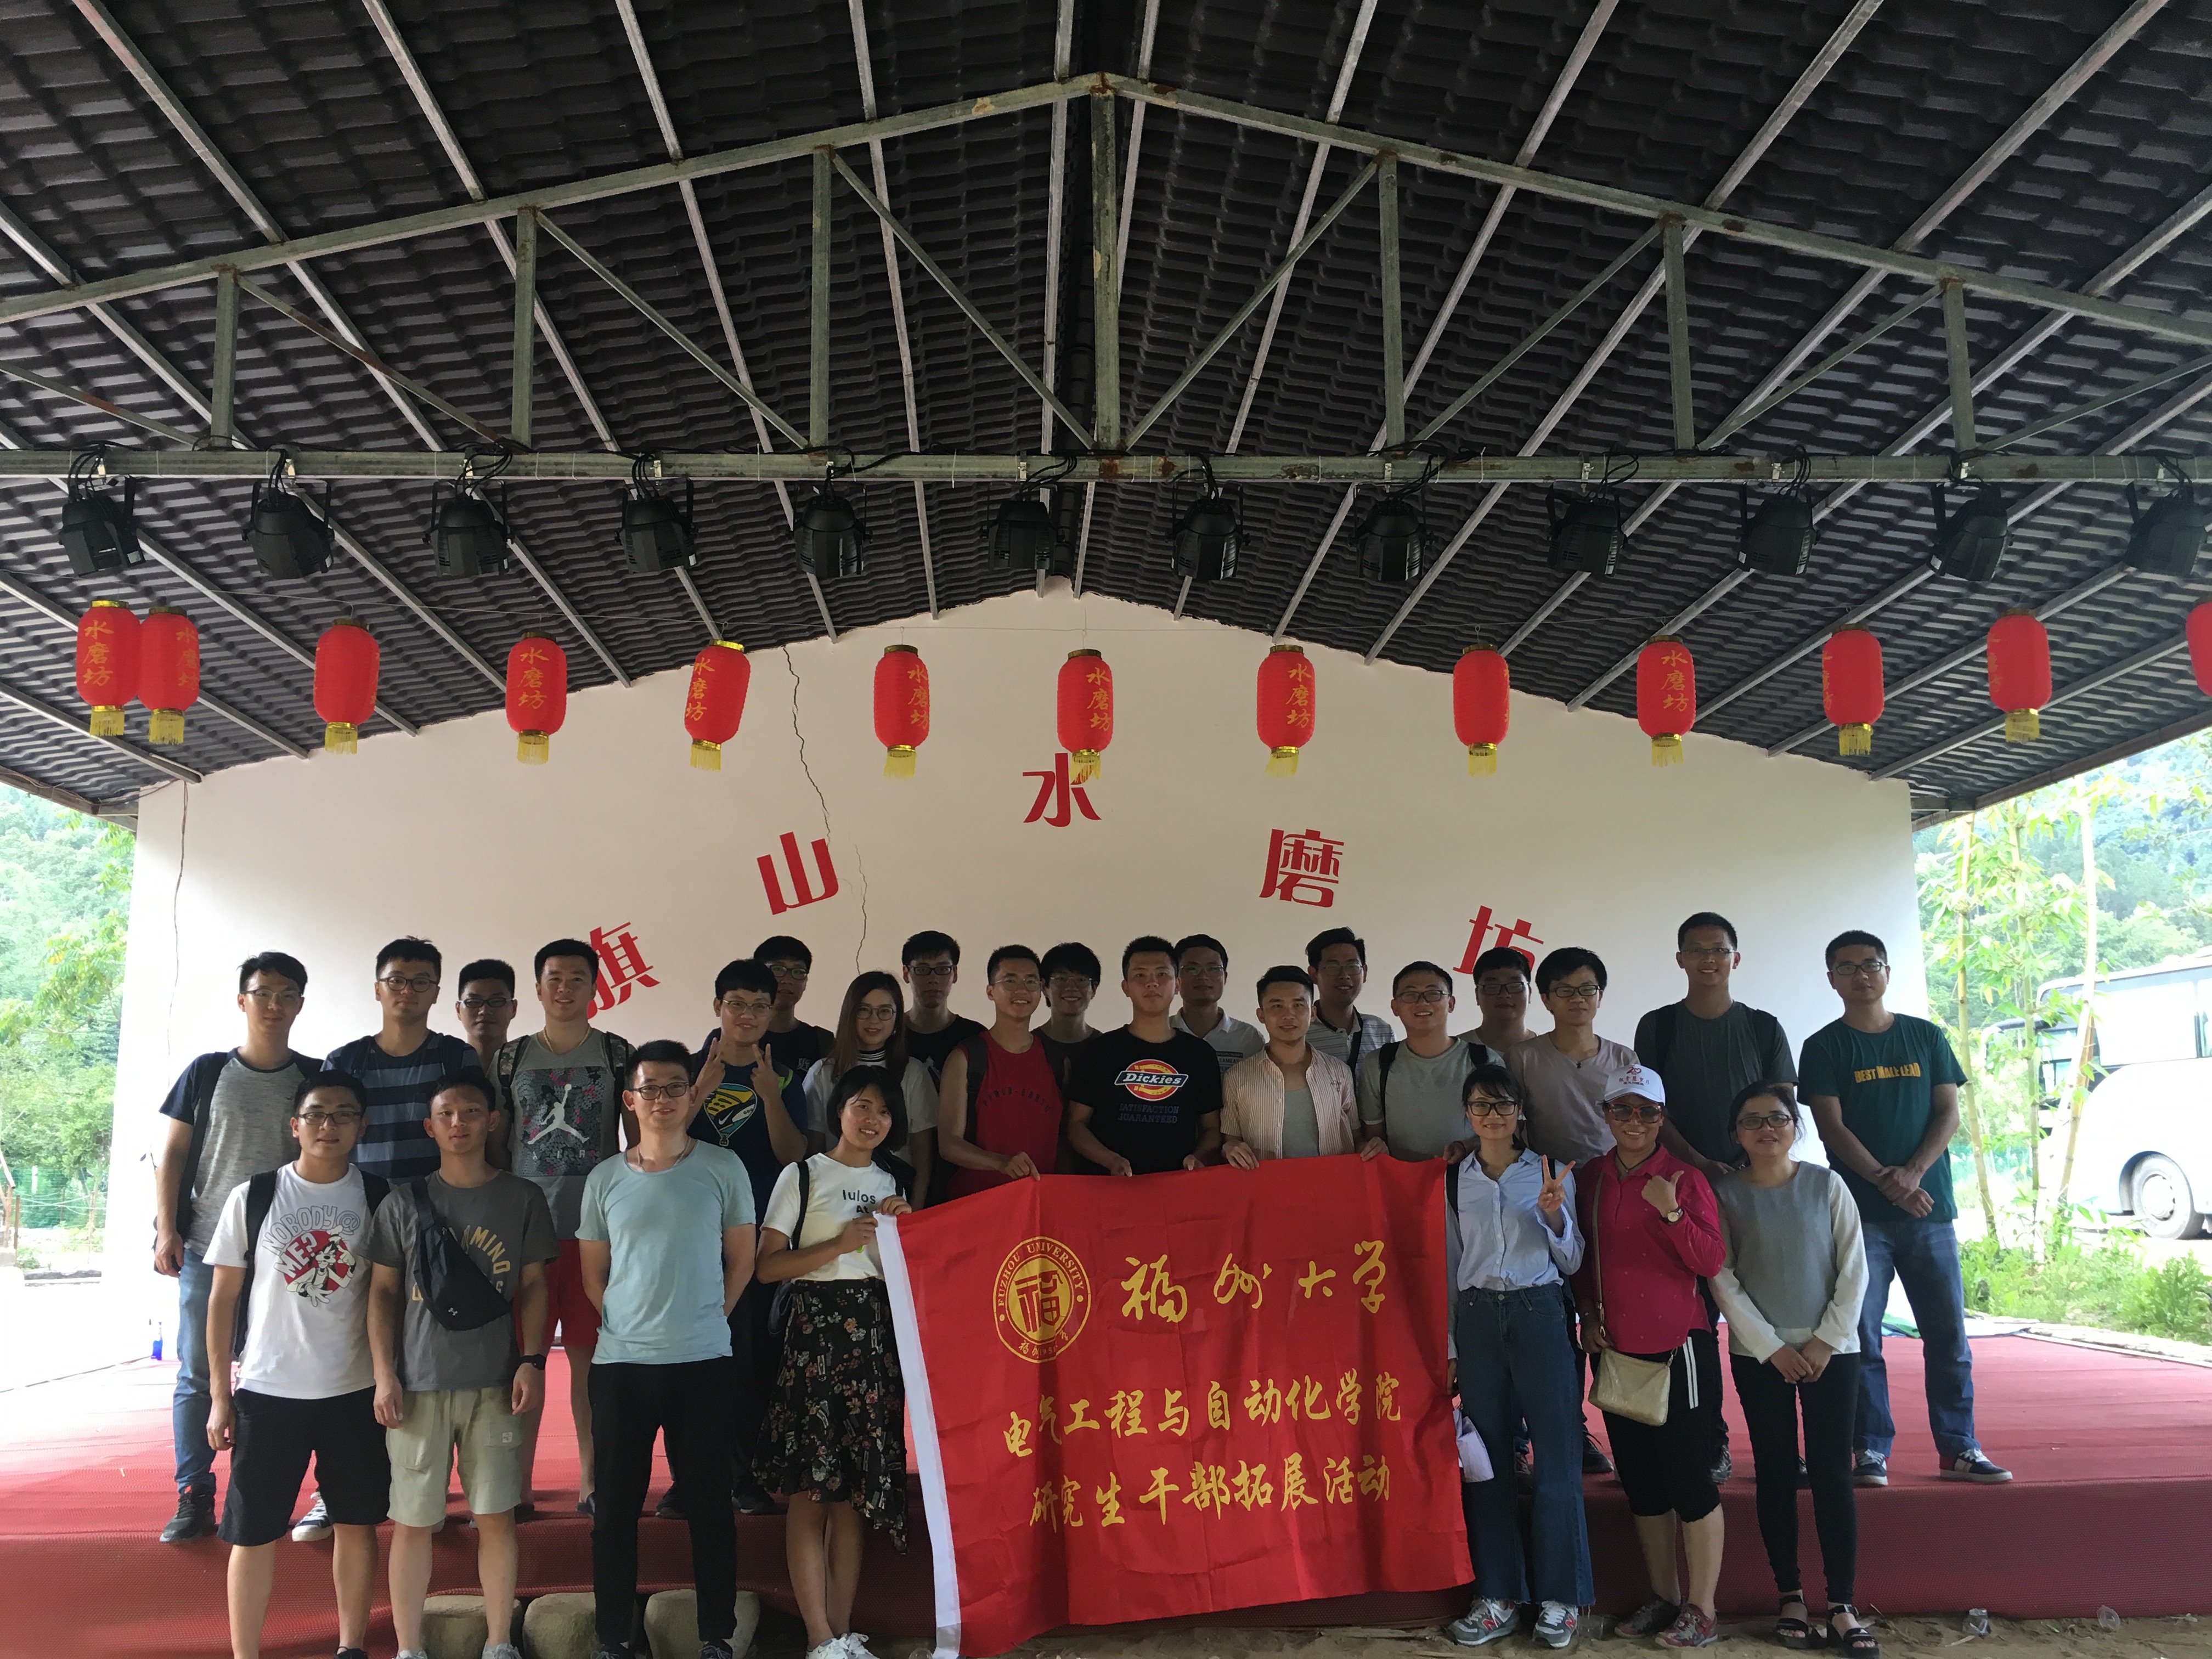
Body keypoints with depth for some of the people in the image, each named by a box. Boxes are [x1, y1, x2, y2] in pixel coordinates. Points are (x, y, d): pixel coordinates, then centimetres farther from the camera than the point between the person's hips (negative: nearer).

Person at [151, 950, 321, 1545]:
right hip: (207, 1249, 0)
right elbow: (172, 1154, 6)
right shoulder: (207, 1072, 5)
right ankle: (194, 1498, 10)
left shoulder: (317, 1077, 6)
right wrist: (167, 1229, -3)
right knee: (197, 1374, 2)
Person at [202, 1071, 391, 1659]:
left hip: (356, 1391, 1)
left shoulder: (379, 1198, -1)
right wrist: (219, 1395, 0)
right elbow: (223, 1298, 2)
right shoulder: (253, 1198, -3)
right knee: (254, 1532, 5)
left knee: (356, 1522, 9)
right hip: (268, 1391, -1)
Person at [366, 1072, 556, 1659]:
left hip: (495, 1384, 0)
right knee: (412, 1522, 4)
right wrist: (384, 1374, -2)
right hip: (418, 1384, 0)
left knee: (497, 1517, 4)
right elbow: (383, 1291, 6)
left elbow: (535, 1285, 6)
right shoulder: (405, 1203, 4)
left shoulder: (523, 1198, 4)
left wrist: (532, 1361, -3)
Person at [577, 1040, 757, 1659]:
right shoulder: (604, 1179, 5)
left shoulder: (723, 1169, -1)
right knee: (615, 1507, 7)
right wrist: (630, 1326, 5)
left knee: (709, 1503, 5)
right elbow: (594, 1275, 13)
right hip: (620, 1364, 2)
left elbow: (741, 1260, 6)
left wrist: (702, 1321, 4)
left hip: (704, 1363, -2)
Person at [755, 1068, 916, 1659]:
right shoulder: (803, 1177, 2)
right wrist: (841, 1244, -12)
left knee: (855, 1487, 4)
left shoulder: (892, 1183, 17)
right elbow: (767, 1266, -4)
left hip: (876, 1336, 5)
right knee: (810, 1486, -6)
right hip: (815, 1328, -4)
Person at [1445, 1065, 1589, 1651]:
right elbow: (1447, 1263, 11)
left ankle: (1559, 1597, 9)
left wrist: (1553, 1214, -13)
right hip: (1477, 1318, 2)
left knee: (1557, 1454, -2)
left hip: (1538, 1312, -2)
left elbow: (1570, 1262, 6)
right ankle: (1499, 1597, 14)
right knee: (1488, 1458, 5)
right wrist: (1447, 1345, 9)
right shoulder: (1453, 1179, 8)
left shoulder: (1549, 1172, 3)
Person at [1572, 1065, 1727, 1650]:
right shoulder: (1592, 1177, 7)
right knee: (1640, 1479, 13)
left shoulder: (1684, 1178, -6)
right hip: (1615, 1348, 5)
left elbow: (1710, 1261, -12)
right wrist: (1588, 1314, 5)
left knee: (1688, 1475, -2)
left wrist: (1670, 1211, -23)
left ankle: (1700, 1609, 9)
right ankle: (1664, 1597, 27)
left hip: (1677, 1344, -5)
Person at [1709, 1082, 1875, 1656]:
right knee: (1775, 1474, 4)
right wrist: (1771, 1348, -8)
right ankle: (1790, 1596, 14)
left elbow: (1854, 1270, 0)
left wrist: (1826, 1342, -6)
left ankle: (1841, 1606, 2)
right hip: (1757, 1355, 0)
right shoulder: (1724, 1193, -1)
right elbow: (1723, 1279, -3)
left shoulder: (1826, 1185, 0)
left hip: (1831, 1351, 0)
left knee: (1832, 1474, -3)